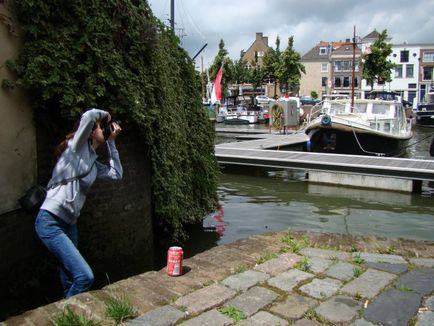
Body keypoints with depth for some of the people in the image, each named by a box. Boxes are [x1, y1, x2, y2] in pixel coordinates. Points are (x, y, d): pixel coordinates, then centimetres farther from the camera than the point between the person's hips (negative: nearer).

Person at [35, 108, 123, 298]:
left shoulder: (93, 163, 17)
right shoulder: (76, 147, -5)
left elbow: (116, 174, 14)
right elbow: (88, 116, -21)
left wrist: (111, 142, 15)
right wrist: (105, 115, 0)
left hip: (69, 223, 9)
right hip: (50, 222, -9)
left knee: (70, 281, 14)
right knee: (85, 276, -15)